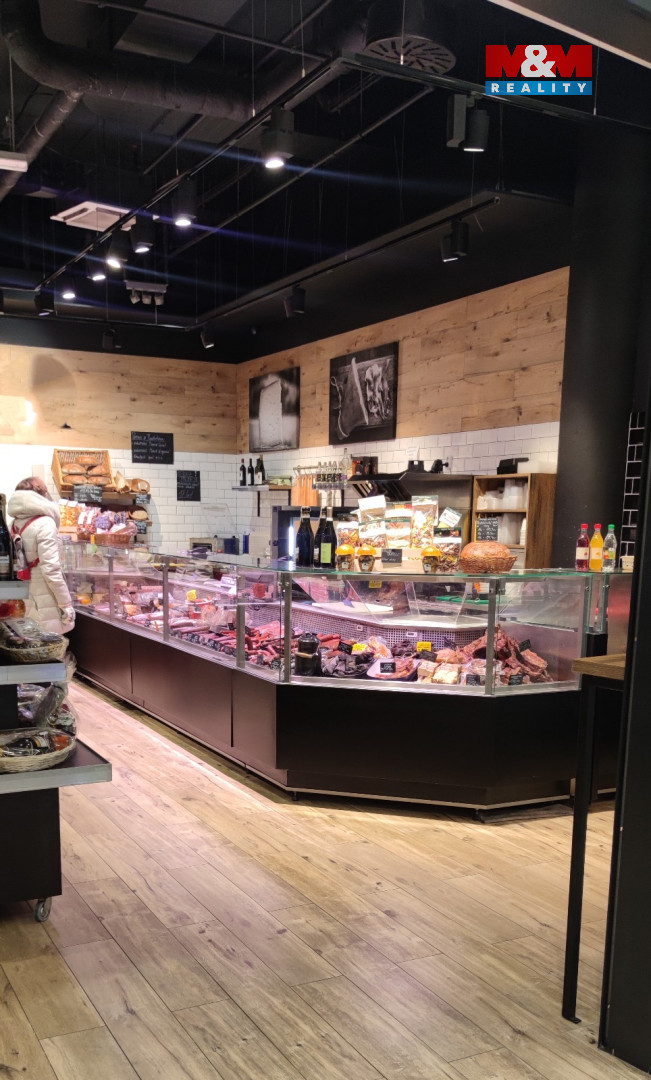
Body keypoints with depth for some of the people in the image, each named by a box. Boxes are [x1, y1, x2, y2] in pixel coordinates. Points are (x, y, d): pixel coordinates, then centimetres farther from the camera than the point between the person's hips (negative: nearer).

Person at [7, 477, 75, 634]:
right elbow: (51, 569, -18)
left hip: (22, 602, 7)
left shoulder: (16, 524, 6)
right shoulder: (45, 524, -14)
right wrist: (66, 604, -12)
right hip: (44, 603, -7)